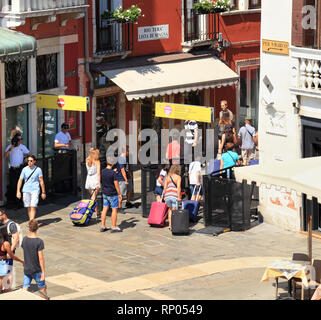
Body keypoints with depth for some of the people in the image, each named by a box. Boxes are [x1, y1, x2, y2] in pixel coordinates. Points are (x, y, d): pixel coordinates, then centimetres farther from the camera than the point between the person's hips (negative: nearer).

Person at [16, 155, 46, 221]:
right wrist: (18, 191, -2)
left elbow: (41, 181, 2)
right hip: (26, 190, 3)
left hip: (35, 190, -3)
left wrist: (43, 192, 2)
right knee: (29, 207, 7)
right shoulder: (24, 169, 3)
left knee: (33, 207, -13)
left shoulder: (38, 170, -2)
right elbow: (20, 180, 5)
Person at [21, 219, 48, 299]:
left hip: (26, 269, 4)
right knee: (42, 288, 15)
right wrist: (43, 272, -12)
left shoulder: (24, 239, -3)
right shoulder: (39, 242, -19)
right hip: (36, 270, -4)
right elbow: (41, 258, -18)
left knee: (25, 290, 4)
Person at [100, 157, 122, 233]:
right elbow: (116, 184, -16)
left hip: (105, 193, 6)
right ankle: (114, 227, 5)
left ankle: (103, 226, 13)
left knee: (105, 209, 10)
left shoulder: (102, 172, -1)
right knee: (114, 209, 2)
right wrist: (119, 194, -6)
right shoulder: (113, 173, -18)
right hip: (113, 194, -6)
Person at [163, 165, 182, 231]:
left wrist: (164, 196, 16)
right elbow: (178, 187, -12)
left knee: (170, 210, 20)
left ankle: (170, 225, 17)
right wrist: (179, 197, -13)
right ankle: (173, 226, -5)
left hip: (168, 195, 4)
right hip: (175, 196, -4)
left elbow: (165, 187, 9)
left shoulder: (168, 177, 11)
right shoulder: (178, 177, -2)